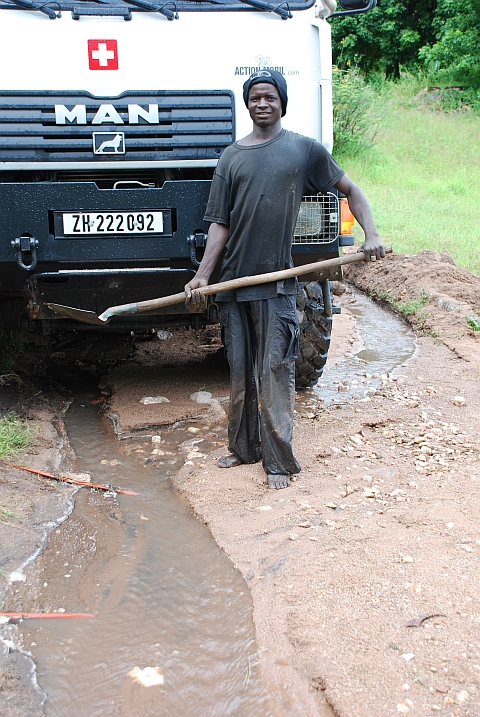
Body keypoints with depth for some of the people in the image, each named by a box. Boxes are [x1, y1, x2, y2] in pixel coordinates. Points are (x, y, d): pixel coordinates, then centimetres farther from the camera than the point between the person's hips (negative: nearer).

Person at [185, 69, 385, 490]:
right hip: (233, 281, 4)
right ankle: (243, 448, 26)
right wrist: (202, 276, -5)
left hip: (276, 283, -3)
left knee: (274, 373, -4)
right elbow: (220, 224, 6)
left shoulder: (305, 150, 4)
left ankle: (278, 460, 6)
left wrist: (371, 235, -7)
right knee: (240, 372, 12)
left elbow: (351, 191, 9)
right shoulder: (232, 157, 10)